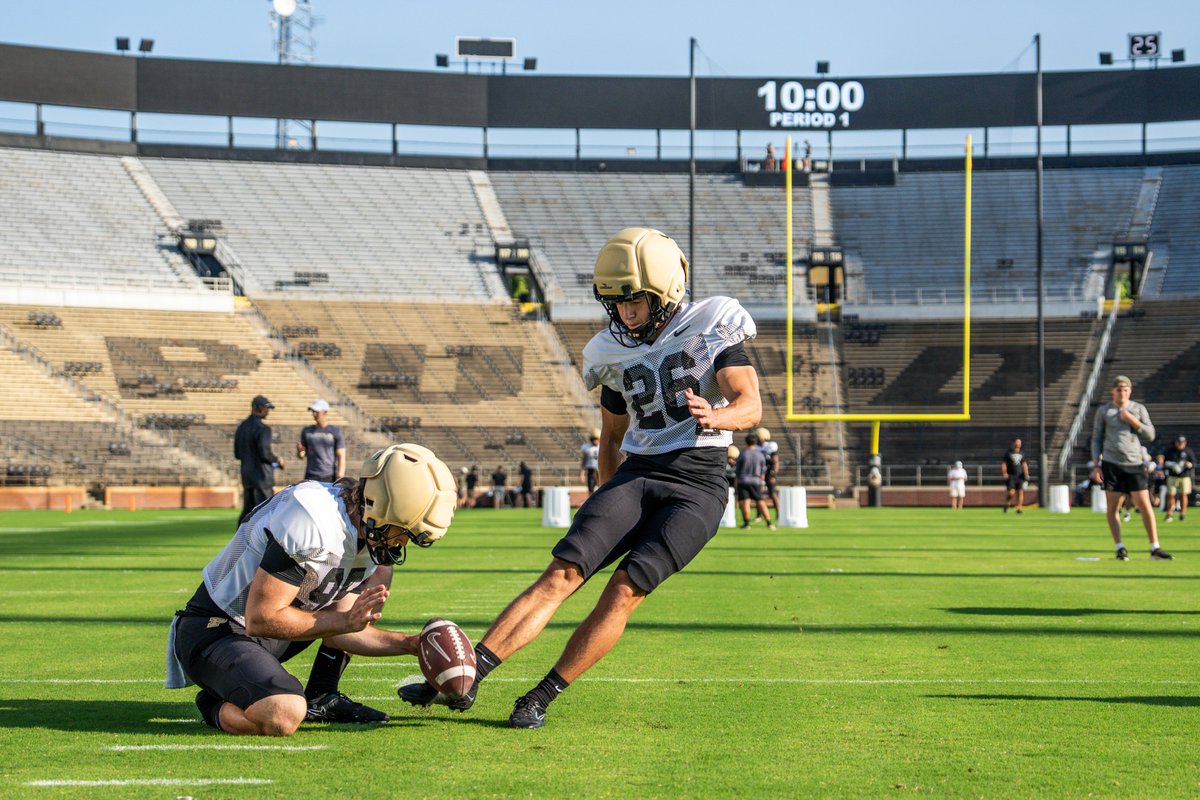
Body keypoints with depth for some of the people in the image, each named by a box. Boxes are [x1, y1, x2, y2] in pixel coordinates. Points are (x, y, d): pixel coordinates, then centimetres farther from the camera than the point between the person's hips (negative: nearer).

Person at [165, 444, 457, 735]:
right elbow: (261, 619, -27)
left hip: (266, 632, 9)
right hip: (215, 631, -9)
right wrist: (345, 620, -24)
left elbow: (336, 631, 4)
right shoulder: (313, 521, -29)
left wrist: (412, 645, -4)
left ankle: (321, 699, 14)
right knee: (283, 717, -35)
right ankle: (218, 704, 0)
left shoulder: (369, 542, 1)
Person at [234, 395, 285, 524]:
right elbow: (265, 453, -21)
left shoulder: (241, 427, 11)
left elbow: (237, 454, 14)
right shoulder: (262, 428, -15)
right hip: (262, 476, -8)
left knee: (247, 511, 11)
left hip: (246, 475, 8)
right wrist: (277, 460, -4)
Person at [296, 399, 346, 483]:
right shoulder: (307, 431, 12)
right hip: (311, 477, 2)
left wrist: (339, 478, -10)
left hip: (329, 477, -2)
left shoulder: (335, 431, 3)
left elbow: (341, 456, 0)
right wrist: (299, 451, -8)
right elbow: (301, 455, 16)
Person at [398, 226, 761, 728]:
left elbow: (750, 405, -11)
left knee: (626, 588, -18)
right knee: (563, 572, -13)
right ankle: (466, 674, -19)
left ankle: (541, 698, -11)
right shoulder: (617, 352, 12)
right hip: (636, 474, 4)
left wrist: (714, 417, -32)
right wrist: (609, 505, 21)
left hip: (696, 485, -4)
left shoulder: (713, 328, -1)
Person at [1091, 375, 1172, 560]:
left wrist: (1133, 421, -8)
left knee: (1145, 505, -5)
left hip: (1134, 464, 1)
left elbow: (1150, 435, 5)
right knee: (1113, 507, -1)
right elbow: (1096, 439, 9)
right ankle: (1120, 549, 6)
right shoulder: (1103, 411, 7)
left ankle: (1155, 548, -1)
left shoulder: (1139, 409, 10)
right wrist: (1096, 465, 1)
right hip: (1111, 464, 0)